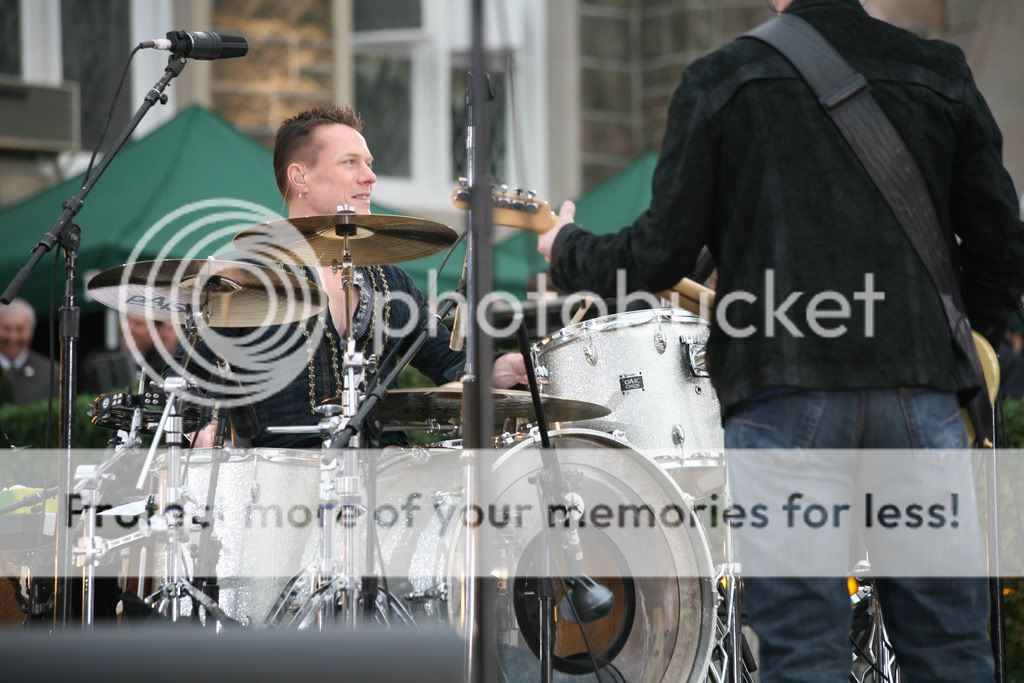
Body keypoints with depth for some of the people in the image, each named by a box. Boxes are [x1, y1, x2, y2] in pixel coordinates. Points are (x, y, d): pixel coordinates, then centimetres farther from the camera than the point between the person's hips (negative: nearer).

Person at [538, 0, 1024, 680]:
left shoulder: (721, 79, 4)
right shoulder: (942, 74, 10)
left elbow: (659, 258, 2)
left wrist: (568, 250, 22)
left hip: (784, 395, -2)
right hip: (921, 389, 2)